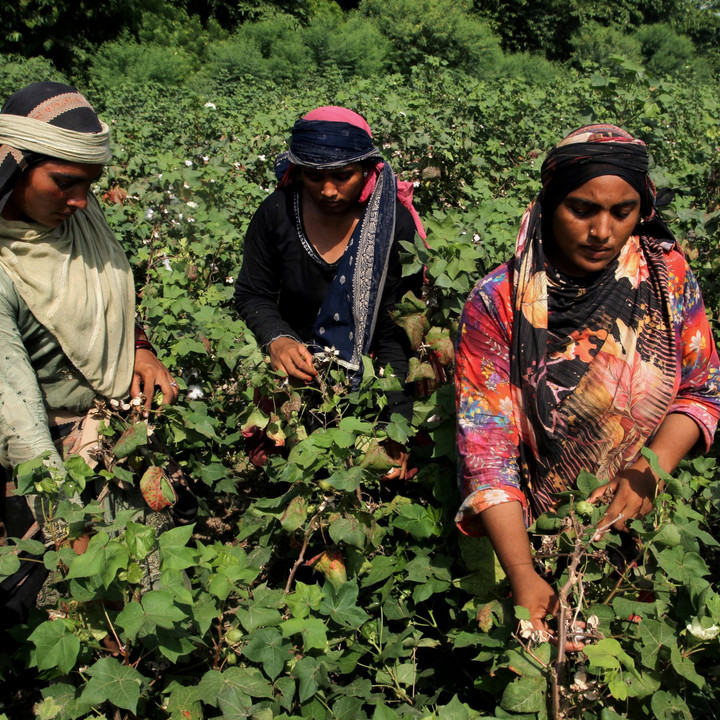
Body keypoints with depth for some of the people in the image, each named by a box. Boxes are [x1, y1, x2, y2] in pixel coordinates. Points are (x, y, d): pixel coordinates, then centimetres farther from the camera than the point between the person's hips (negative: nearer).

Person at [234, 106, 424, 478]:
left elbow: (396, 333, -12)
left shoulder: (395, 224, -12)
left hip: (369, 370, -1)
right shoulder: (277, 214, -6)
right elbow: (252, 295, 5)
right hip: (295, 365, 2)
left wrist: (397, 422, -20)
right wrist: (277, 339, -17)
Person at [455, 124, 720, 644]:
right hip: (529, 533, -2)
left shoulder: (666, 274, -3)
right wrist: (523, 576, -24)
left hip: (641, 521, 3)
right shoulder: (497, 304, -12)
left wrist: (655, 464, -13)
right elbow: (487, 447, -14)